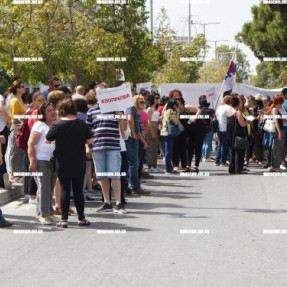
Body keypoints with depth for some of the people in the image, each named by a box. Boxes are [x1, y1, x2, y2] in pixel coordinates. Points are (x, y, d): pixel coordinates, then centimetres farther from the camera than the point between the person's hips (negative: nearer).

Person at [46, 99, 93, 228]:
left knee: (64, 190, 2)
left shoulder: (57, 125, -8)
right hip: (79, 164, 2)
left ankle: (64, 219, 1)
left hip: (63, 164, -1)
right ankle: (81, 218, 13)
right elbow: (90, 140, 4)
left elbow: (47, 140, -2)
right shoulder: (81, 124, -2)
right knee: (78, 191, 8)